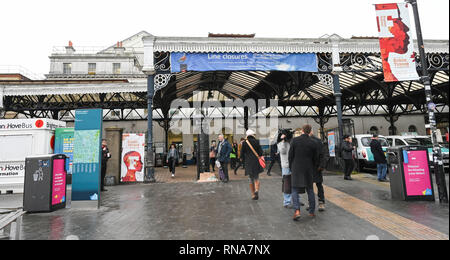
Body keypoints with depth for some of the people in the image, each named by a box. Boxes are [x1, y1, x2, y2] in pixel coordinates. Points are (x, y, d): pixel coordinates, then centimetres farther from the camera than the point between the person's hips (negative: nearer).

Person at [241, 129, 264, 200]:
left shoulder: (244, 143, -2)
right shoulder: (256, 141, -2)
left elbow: (242, 154, -1)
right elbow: (260, 152, -6)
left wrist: (244, 160, 16)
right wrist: (260, 157, 10)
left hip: (248, 163, 1)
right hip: (256, 163, 0)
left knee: (251, 180, 12)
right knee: (256, 178, 9)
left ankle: (253, 195, 14)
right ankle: (256, 190, -15)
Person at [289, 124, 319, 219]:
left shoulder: (295, 140, -8)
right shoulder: (313, 143, -2)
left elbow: (290, 155, -5)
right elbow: (315, 159, 4)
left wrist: (291, 167, 7)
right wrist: (313, 170, 17)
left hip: (296, 169, -2)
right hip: (308, 170, 2)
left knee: (295, 190, 4)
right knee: (310, 190, 15)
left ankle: (297, 211, -9)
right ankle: (312, 211, 23)